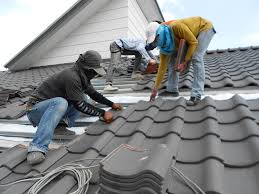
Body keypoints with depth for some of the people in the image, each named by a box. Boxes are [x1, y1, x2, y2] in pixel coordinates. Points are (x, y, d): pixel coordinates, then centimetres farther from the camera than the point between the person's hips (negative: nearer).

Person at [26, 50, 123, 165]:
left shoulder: (81, 76, 2)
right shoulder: (71, 77, -26)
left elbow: (94, 94, 14)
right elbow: (80, 105, -24)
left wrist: (112, 104, 10)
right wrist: (102, 113, -20)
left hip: (50, 107, 8)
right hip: (35, 109, -8)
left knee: (82, 97, 5)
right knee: (60, 102, -40)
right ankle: (37, 148, -41)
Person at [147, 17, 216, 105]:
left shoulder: (176, 27, -38)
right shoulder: (164, 44, -15)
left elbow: (194, 42, -29)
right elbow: (162, 67, -12)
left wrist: (186, 61, -31)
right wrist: (155, 89, -11)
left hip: (205, 27, -6)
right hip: (193, 34, 7)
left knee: (196, 57, -26)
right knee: (173, 56, -2)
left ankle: (196, 95, -24)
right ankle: (172, 89, 3)